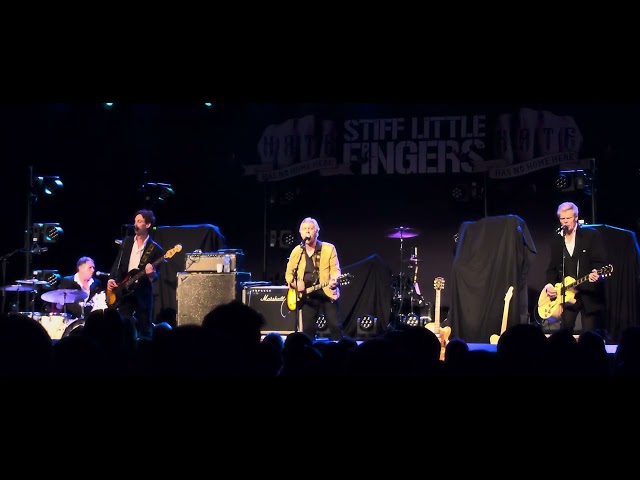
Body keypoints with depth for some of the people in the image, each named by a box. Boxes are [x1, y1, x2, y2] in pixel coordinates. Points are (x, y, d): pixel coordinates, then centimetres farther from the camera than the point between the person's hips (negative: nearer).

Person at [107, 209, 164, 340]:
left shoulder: (155, 249, -4)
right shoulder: (127, 241, 9)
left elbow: (157, 275, -5)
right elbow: (117, 263, 11)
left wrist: (152, 274, -27)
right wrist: (111, 278, -4)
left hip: (143, 292, -3)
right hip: (123, 290, 3)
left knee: (144, 329, 1)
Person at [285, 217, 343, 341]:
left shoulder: (329, 248, 1)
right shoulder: (296, 251, 7)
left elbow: (335, 269, -3)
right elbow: (288, 274, 14)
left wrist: (334, 280, -25)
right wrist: (295, 283, -7)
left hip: (327, 293, -2)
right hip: (307, 296, 2)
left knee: (335, 326, -8)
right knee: (308, 329, 1)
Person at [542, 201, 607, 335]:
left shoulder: (591, 235, -1)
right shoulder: (557, 241, 14)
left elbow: (601, 261, -7)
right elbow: (552, 268, 17)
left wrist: (596, 274, -27)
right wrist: (550, 285, 0)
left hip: (589, 293, -4)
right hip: (566, 294, 4)